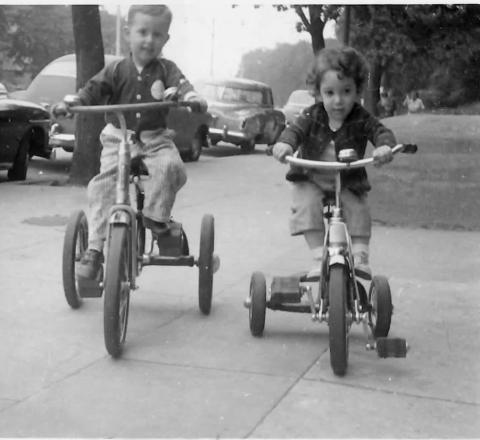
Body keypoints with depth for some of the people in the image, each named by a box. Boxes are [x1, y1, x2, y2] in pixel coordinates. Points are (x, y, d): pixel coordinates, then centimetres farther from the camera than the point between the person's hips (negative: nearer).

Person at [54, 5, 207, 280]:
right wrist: (70, 103, -25)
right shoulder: (116, 70, 4)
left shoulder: (166, 69, 4)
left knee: (170, 165, -31)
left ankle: (157, 216, -12)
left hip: (156, 139, 0)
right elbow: (94, 89, -5)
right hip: (118, 137, 0)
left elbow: (181, 84, -14)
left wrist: (192, 97, -38)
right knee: (103, 185, -18)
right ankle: (95, 248, -16)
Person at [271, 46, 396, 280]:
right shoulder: (312, 116, -7)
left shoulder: (361, 119, -7)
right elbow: (295, 130, -19)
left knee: (358, 209, -23)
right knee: (307, 204, -27)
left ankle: (360, 256, -13)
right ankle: (319, 257, -25)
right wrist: (284, 143, -44)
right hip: (311, 180, 0)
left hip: (348, 183, 1)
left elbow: (381, 131, -19)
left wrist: (385, 146, -44)